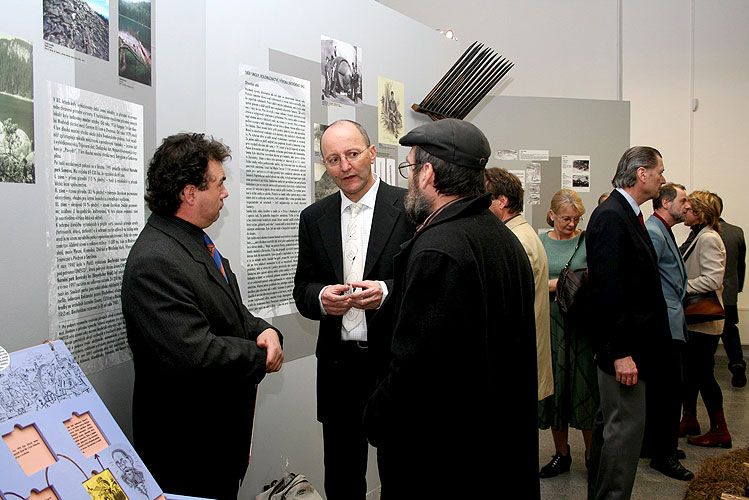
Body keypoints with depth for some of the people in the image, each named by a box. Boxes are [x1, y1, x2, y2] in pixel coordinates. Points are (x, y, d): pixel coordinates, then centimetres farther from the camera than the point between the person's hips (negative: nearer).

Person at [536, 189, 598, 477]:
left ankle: (591, 454, 19)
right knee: (554, 386, 9)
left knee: (586, 386, 0)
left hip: (582, 324, -2)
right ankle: (561, 454, 24)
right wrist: (551, 285, -13)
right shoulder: (539, 243, 6)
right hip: (549, 323, 2)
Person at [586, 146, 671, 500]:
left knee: (610, 422, 18)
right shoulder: (610, 216, -17)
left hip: (628, 342, 11)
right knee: (627, 425, -3)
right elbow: (607, 288, -23)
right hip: (622, 343, -10)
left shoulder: (626, 214, 14)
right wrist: (621, 351, -23)